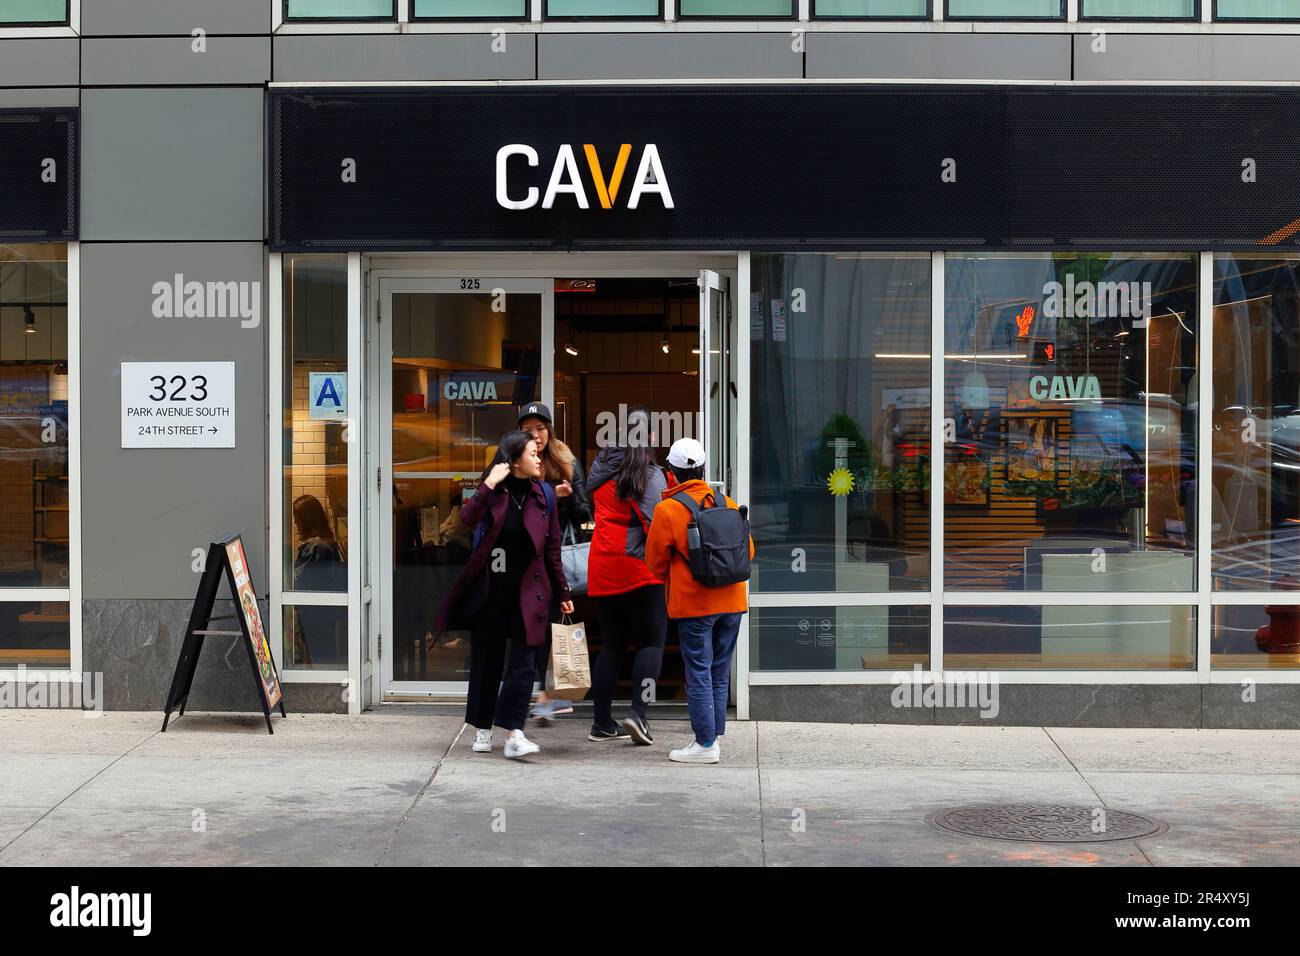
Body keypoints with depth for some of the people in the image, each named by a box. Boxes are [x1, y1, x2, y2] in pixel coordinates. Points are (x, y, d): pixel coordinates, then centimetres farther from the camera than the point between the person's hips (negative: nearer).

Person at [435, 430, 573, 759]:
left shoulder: (542, 496, 6)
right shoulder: (493, 492, -1)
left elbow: (552, 548, 9)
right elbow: (468, 518, -21)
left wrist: (562, 591, 8)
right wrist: (490, 484, -23)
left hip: (528, 591, 1)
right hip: (490, 590, -1)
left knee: (523, 662, -8)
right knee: (486, 661, 8)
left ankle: (514, 734, -11)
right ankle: (482, 729, 20)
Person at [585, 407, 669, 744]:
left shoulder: (601, 469, 12)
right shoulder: (650, 473, -8)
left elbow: (594, 512, 14)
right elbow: (654, 521, -16)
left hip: (602, 565, 6)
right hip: (639, 565, -6)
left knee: (611, 645, 11)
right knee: (652, 643, 0)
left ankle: (602, 723, 13)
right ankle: (637, 713, -13)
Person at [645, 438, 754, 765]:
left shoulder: (667, 510, -8)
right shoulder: (727, 504, 5)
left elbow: (655, 563, 0)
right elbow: (748, 550, 12)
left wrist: (672, 584, 20)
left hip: (693, 604, -5)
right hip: (732, 601, 5)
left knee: (698, 673, 0)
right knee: (720, 672, 13)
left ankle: (705, 744, -1)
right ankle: (714, 736, 18)